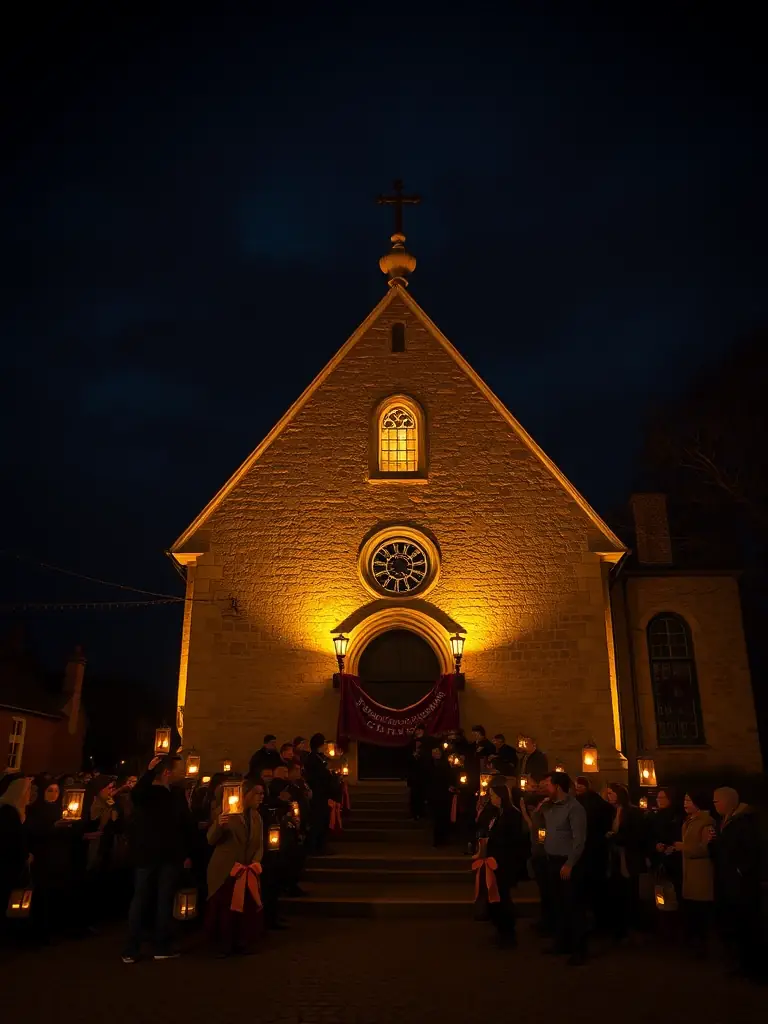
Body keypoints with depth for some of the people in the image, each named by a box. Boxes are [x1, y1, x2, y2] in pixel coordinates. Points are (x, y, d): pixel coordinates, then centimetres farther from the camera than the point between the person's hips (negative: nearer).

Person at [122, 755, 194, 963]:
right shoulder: (146, 790, -6)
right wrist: (149, 772, -37)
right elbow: (136, 795, -31)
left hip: (170, 855, 4)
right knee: (140, 900, 4)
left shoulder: (178, 793, 2)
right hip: (146, 854, -4)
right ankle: (132, 948, 10)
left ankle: (162, 946, 12)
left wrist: (187, 853, 1)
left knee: (165, 900, 7)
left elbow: (187, 824, 1)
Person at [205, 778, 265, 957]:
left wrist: (256, 861, -7)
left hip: (248, 871, 5)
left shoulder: (256, 816, 9)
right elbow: (211, 840, -13)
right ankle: (223, 946, 18)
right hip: (224, 870, -5)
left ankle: (243, 944, 20)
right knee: (224, 910, 1)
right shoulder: (225, 810, -9)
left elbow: (259, 845, 12)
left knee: (248, 909, 2)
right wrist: (218, 825, -33)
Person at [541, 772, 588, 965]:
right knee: (557, 904, 16)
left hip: (567, 863, -8)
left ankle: (579, 949, 8)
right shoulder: (549, 806, 10)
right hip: (552, 861, 8)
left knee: (573, 906, -1)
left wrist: (569, 864, -19)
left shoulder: (574, 807, -14)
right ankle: (562, 942, 29)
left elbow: (579, 839, -18)